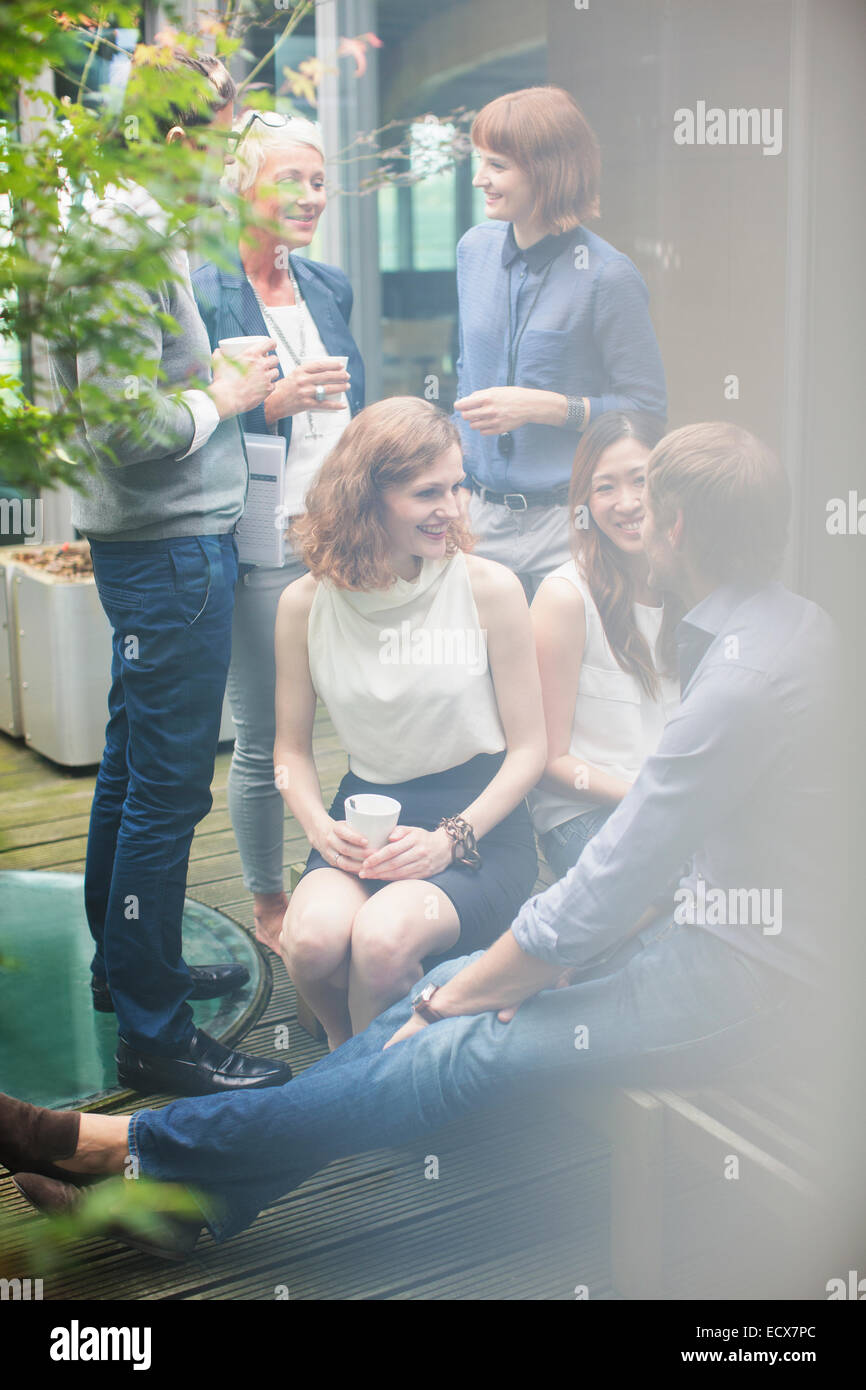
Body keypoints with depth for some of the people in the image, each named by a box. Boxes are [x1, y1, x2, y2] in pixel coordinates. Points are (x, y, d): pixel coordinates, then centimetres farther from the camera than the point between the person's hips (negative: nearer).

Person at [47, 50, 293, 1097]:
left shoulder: (137, 226, 15)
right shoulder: (131, 235, -16)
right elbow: (125, 423, -24)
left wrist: (220, 375, 9)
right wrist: (224, 396, -10)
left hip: (150, 540, 11)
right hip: (167, 543, -11)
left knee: (132, 770, 19)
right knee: (167, 790, -4)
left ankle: (126, 967, 35)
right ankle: (153, 1032, 6)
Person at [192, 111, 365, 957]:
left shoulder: (329, 287, 14)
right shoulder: (201, 293, -7)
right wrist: (268, 403, -22)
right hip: (261, 548, -6)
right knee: (262, 741, 4)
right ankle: (266, 904, 23)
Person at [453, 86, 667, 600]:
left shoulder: (607, 276, -11)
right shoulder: (476, 249, 7)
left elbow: (648, 408, -10)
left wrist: (542, 406, -19)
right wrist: (461, 472, 14)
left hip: (569, 523, -5)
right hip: (481, 514, 5)